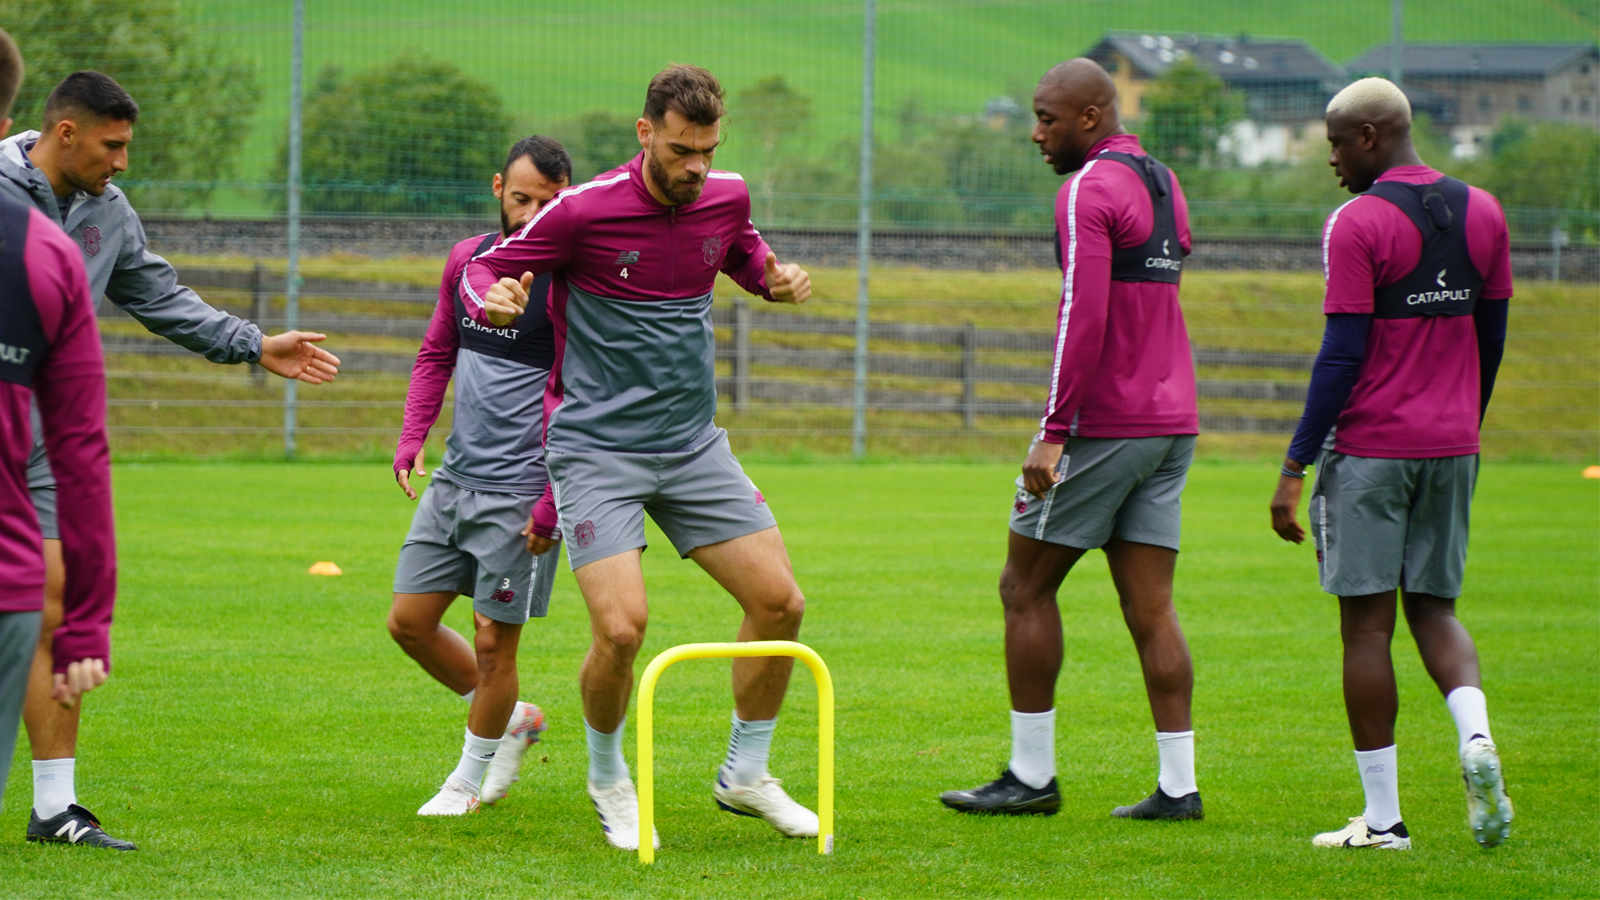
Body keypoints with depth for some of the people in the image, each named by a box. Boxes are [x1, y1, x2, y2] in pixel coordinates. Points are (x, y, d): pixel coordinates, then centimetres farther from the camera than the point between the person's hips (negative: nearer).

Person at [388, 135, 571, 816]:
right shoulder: (467, 259, 8)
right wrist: (412, 439, 8)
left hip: (520, 491, -7)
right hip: (454, 478, 7)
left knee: (493, 641, -1)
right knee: (409, 621, 8)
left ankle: (472, 775, 20)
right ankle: (512, 719, 28)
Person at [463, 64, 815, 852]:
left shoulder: (726, 198, 0)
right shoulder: (584, 210, -16)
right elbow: (486, 270, -6)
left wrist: (775, 278, 0)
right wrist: (492, 301, -29)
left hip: (693, 445, 5)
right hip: (597, 451, -5)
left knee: (779, 602, -1)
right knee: (621, 629, -17)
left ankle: (745, 774, 20)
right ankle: (608, 781, 12)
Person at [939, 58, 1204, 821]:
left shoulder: (1089, 190, -12)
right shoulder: (1162, 183, 16)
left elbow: (1083, 316, -21)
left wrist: (1053, 433, -21)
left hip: (1103, 420, -8)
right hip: (1171, 419, 8)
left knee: (1026, 586, 2)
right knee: (1149, 607, 7)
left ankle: (1031, 776, 3)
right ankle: (1177, 785, 2)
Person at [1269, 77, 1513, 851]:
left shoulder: (1357, 224, -12)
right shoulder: (1481, 214, 7)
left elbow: (1341, 357, -15)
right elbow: (1491, 339, 13)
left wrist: (1295, 468, -12)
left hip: (1370, 447, -6)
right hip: (1451, 448, 6)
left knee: (1367, 622, 1)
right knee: (1434, 609, 15)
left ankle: (1382, 816, 2)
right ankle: (1475, 736, -14)